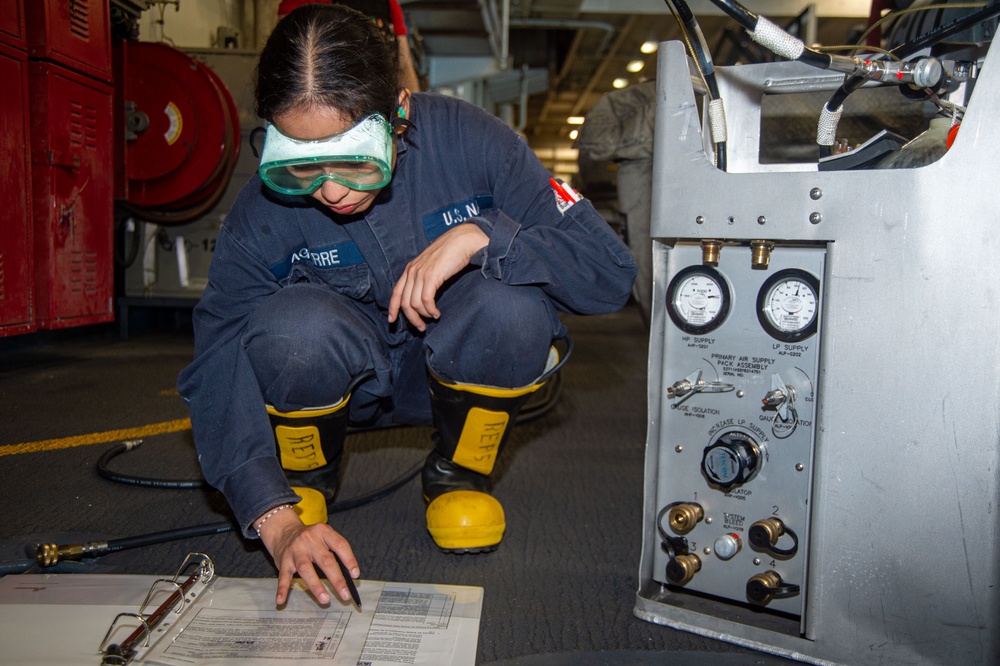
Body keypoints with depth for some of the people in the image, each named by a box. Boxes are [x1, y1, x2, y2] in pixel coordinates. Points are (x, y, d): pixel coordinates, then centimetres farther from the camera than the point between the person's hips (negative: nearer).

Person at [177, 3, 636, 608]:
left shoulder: (471, 142, -22)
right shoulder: (263, 213, -19)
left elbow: (612, 273, -22)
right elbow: (219, 375, -21)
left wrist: (480, 235, -35)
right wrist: (277, 521, -33)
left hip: (464, 375, 0)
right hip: (348, 379, 0)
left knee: (512, 305, -32)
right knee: (293, 325, -32)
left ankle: (458, 472, -1)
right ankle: (304, 480, 2)